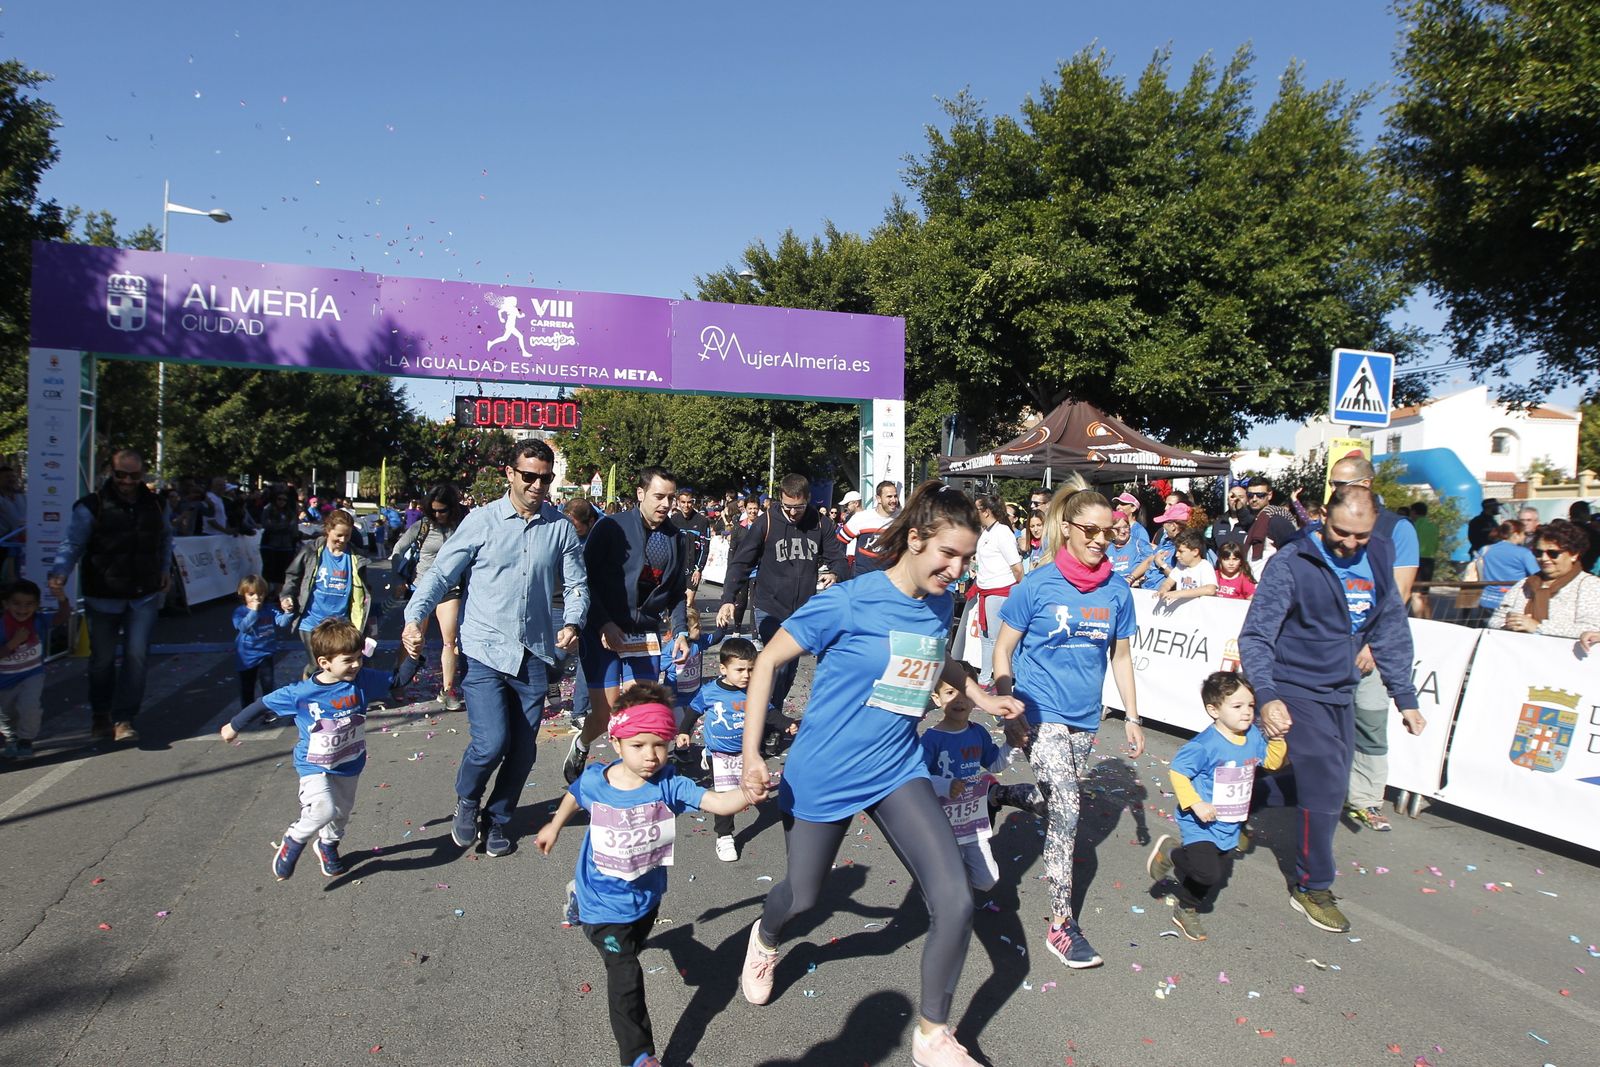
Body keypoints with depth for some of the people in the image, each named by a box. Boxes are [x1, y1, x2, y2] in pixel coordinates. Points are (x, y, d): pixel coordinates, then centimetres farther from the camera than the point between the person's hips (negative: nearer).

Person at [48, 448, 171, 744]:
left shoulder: (153, 504, 5)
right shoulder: (92, 507, -9)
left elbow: (166, 537, 21)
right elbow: (72, 543, -14)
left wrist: (165, 569, 12)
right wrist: (59, 573, -30)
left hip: (144, 596, 2)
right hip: (104, 596, -2)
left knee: (136, 655, -6)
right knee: (102, 659, 12)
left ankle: (124, 719, 1)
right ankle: (100, 716, 31)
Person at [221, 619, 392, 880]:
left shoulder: (363, 681, -16)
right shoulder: (301, 694, -23)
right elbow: (265, 704, -8)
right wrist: (234, 726, 6)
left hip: (350, 765, 4)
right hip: (315, 767, -4)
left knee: (342, 813, 21)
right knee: (324, 810, -25)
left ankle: (328, 845, 53)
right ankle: (293, 842, 5)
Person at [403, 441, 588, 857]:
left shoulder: (561, 527, 3)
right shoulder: (482, 521, -4)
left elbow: (576, 583, 8)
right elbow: (441, 573, -3)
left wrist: (572, 623, -10)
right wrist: (414, 618, -17)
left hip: (534, 655, 3)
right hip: (484, 652, -3)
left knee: (523, 750, 9)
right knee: (490, 742, -13)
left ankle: (498, 818, 34)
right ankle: (466, 800, 21)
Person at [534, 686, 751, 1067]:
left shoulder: (668, 785, -27)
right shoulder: (594, 781, -23)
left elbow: (719, 803, -41)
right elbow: (574, 796, 4)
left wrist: (748, 792, -62)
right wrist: (554, 826, 19)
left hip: (646, 896, 3)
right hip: (604, 902, -3)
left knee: (633, 946, 33)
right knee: (626, 975, -11)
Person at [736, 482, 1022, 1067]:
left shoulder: (941, 602, -3)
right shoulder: (849, 601, -21)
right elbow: (768, 661, -14)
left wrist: (981, 696, 13)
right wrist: (751, 753, -18)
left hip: (898, 769, 4)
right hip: (825, 774, -4)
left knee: (955, 903, -8)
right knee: (802, 896, 17)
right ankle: (766, 939, 56)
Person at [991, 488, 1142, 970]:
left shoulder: (1116, 589, 0)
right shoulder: (1037, 585, -12)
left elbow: (1121, 656, 10)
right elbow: (1003, 650, -5)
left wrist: (1133, 718, 9)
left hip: (1084, 717, 5)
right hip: (1041, 714, -5)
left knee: (1059, 801, 14)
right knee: (1067, 810, -12)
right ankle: (1061, 924, -4)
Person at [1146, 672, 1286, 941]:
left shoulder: (1253, 736, -1)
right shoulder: (1204, 745, -24)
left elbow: (1272, 761, 15)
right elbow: (1177, 772, -21)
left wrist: (1278, 737, -1)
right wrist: (1195, 804, -27)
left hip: (1230, 825, 7)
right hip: (1202, 823, -7)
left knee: (1220, 873, 16)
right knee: (1208, 872, -18)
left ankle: (1186, 909, 39)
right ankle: (1168, 853, 11)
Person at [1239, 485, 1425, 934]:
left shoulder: (1379, 558, 0)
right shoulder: (1291, 563, -19)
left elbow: (1391, 632, 9)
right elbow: (1255, 636, -20)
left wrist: (1405, 697, 7)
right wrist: (1267, 696, -32)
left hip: (1342, 690, 7)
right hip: (1298, 690, -7)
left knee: (1331, 782, 13)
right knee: (1324, 787, -7)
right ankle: (1312, 887, 9)